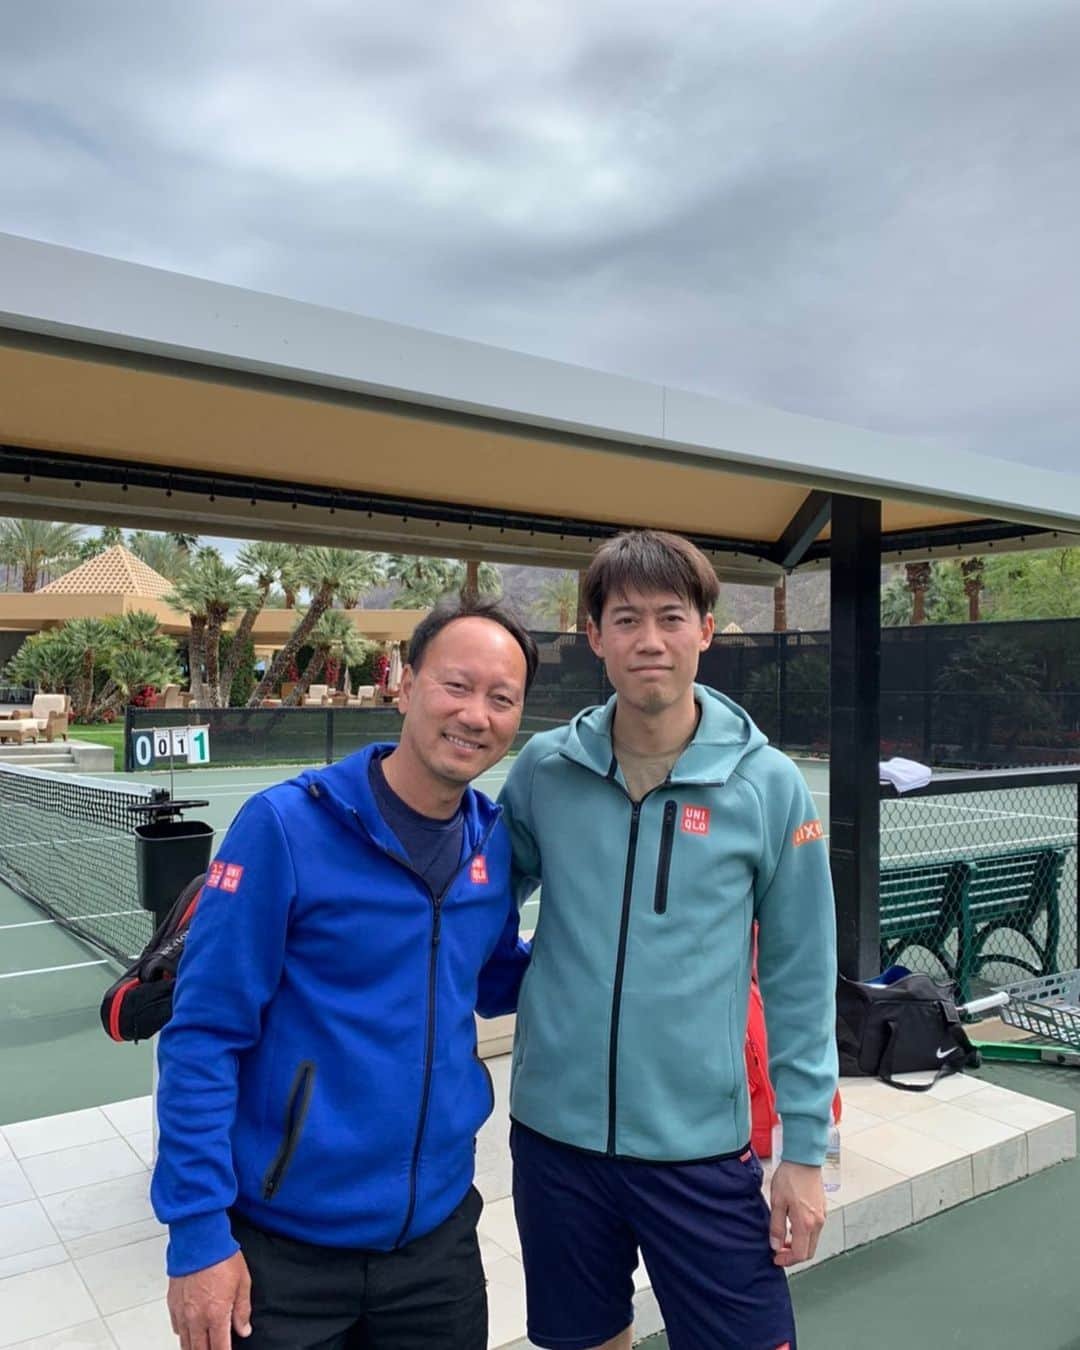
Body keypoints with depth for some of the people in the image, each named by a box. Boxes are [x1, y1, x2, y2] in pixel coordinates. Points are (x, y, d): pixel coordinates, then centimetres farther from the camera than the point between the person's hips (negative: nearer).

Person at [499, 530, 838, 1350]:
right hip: (553, 1134, 2)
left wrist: (806, 1149, -2)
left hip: (700, 1145, -2)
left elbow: (800, 981, -3)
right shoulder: (544, 770, -5)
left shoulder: (768, 786, -9)